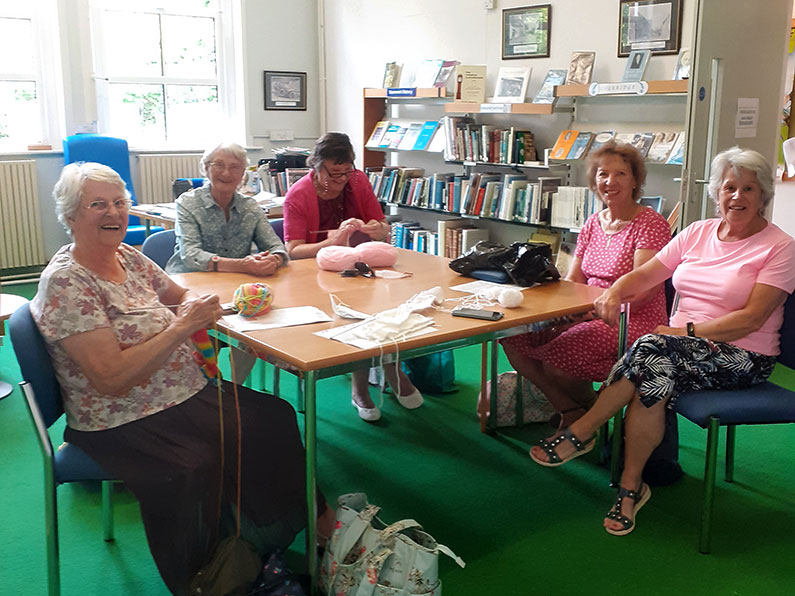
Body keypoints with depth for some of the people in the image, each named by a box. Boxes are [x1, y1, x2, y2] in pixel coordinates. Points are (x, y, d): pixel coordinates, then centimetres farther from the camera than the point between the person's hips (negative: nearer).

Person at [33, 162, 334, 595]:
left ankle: (315, 517, 14)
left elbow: (182, 295, 21)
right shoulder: (65, 283, -17)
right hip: (124, 424, -8)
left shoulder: (128, 258, 6)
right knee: (193, 470, -30)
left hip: (188, 393, 8)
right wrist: (181, 327, -24)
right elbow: (113, 378, -23)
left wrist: (194, 309, -3)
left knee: (274, 417, -4)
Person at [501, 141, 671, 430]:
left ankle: (587, 413, 4)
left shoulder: (651, 224, -8)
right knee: (513, 336, -12)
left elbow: (642, 291, -16)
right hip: (589, 317, 7)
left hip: (635, 322, -7)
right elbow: (573, 280, 12)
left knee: (556, 355, -29)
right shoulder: (593, 223, 15)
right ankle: (570, 410, 1)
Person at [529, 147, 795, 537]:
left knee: (652, 348, -32)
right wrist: (615, 291, -14)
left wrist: (689, 330, -21)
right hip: (684, 347, 4)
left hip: (743, 358, -4)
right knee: (653, 376, -33)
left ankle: (580, 433, -19)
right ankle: (631, 487, -23)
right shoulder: (699, 232, 12)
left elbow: (752, 318, -13)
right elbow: (645, 274, 8)